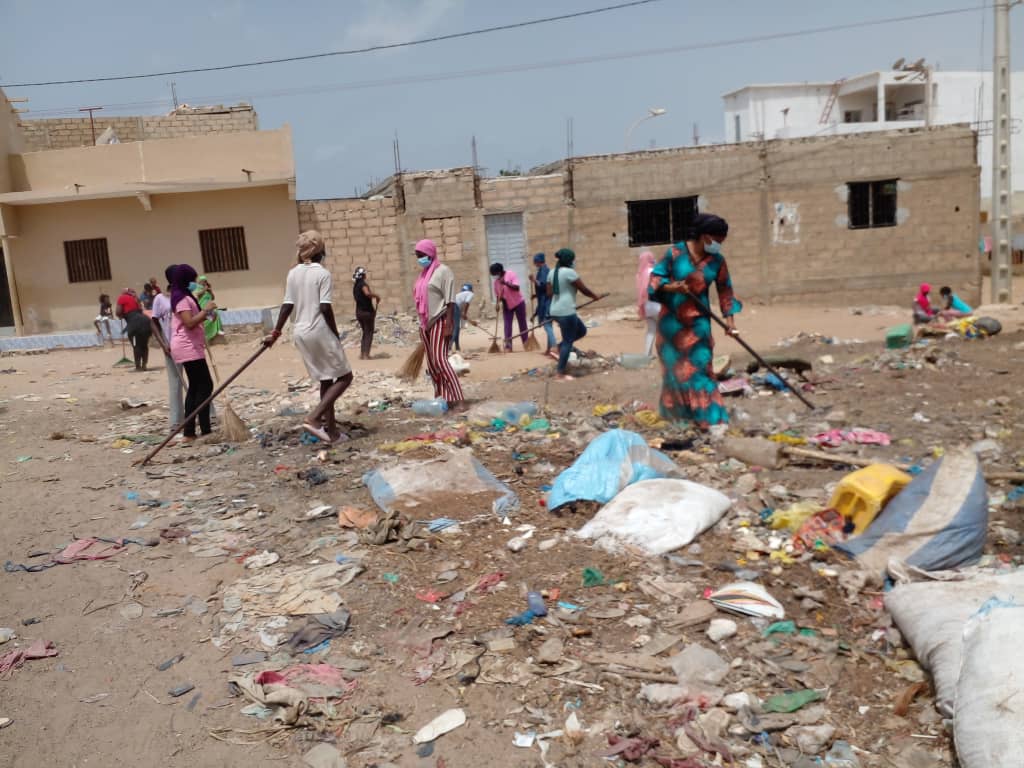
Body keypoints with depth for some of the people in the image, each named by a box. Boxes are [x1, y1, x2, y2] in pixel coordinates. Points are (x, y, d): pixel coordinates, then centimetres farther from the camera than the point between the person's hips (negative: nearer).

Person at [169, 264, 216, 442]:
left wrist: (204, 315, 11)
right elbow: (189, 323, -24)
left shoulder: (184, 297, 18)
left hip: (189, 347, 11)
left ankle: (189, 433, 10)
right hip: (188, 348, -11)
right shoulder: (182, 298, -14)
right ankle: (206, 432, -12)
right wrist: (205, 310, -18)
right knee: (205, 386, -11)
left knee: (195, 387, 10)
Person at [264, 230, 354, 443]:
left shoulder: (293, 273, 7)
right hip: (319, 332, -7)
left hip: (300, 333, 7)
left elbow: (287, 305, 4)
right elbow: (325, 308, -16)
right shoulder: (322, 274, -10)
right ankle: (313, 418, -11)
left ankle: (330, 428, 17)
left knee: (325, 380, 16)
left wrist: (275, 333, 10)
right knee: (344, 377, 2)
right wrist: (336, 334, -5)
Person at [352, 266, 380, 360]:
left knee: (365, 333, 18)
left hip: (359, 312, 8)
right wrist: (376, 295, -17)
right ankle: (366, 355, -5)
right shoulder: (363, 284, -15)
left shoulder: (355, 285, 12)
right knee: (369, 333, 0)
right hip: (367, 312, -8)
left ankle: (362, 354, 16)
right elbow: (367, 293, -34)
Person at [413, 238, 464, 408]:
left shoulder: (443, 271, -7)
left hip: (439, 321, -8)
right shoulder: (424, 273, 17)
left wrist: (449, 324, -20)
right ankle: (441, 398, 13)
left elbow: (450, 300, -13)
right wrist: (422, 324, 18)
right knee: (431, 363, 7)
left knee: (440, 360, -16)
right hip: (426, 323, 8)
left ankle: (456, 400, -16)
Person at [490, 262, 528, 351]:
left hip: (518, 302, -4)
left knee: (522, 323, 5)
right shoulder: (496, 280, 2)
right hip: (507, 305, 4)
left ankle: (526, 343, 14)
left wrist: (506, 283, -32)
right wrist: (498, 303, -9)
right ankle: (508, 345, -7)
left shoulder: (511, 274, -14)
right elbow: (497, 294, 6)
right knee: (507, 324, -4)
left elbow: (516, 287, -24)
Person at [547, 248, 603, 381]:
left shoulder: (553, 272, 12)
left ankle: (561, 347, 9)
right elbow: (584, 289, -6)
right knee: (568, 341, -2)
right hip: (566, 312, -9)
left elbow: (549, 293, 16)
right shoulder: (569, 272, -13)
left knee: (582, 330, 20)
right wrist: (595, 296, 10)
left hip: (556, 311, 9)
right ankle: (560, 374, -1)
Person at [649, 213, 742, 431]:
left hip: (698, 320, 1)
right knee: (675, 366, 9)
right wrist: (672, 287, -26)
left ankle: (710, 416, -3)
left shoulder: (717, 261, -5)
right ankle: (676, 412, 24)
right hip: (672, 318, -1)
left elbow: (725, 290, 2)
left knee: (699, 366, -4)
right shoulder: (676, 253, -12)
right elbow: (655, 277, -7)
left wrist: (730, 320, -5)